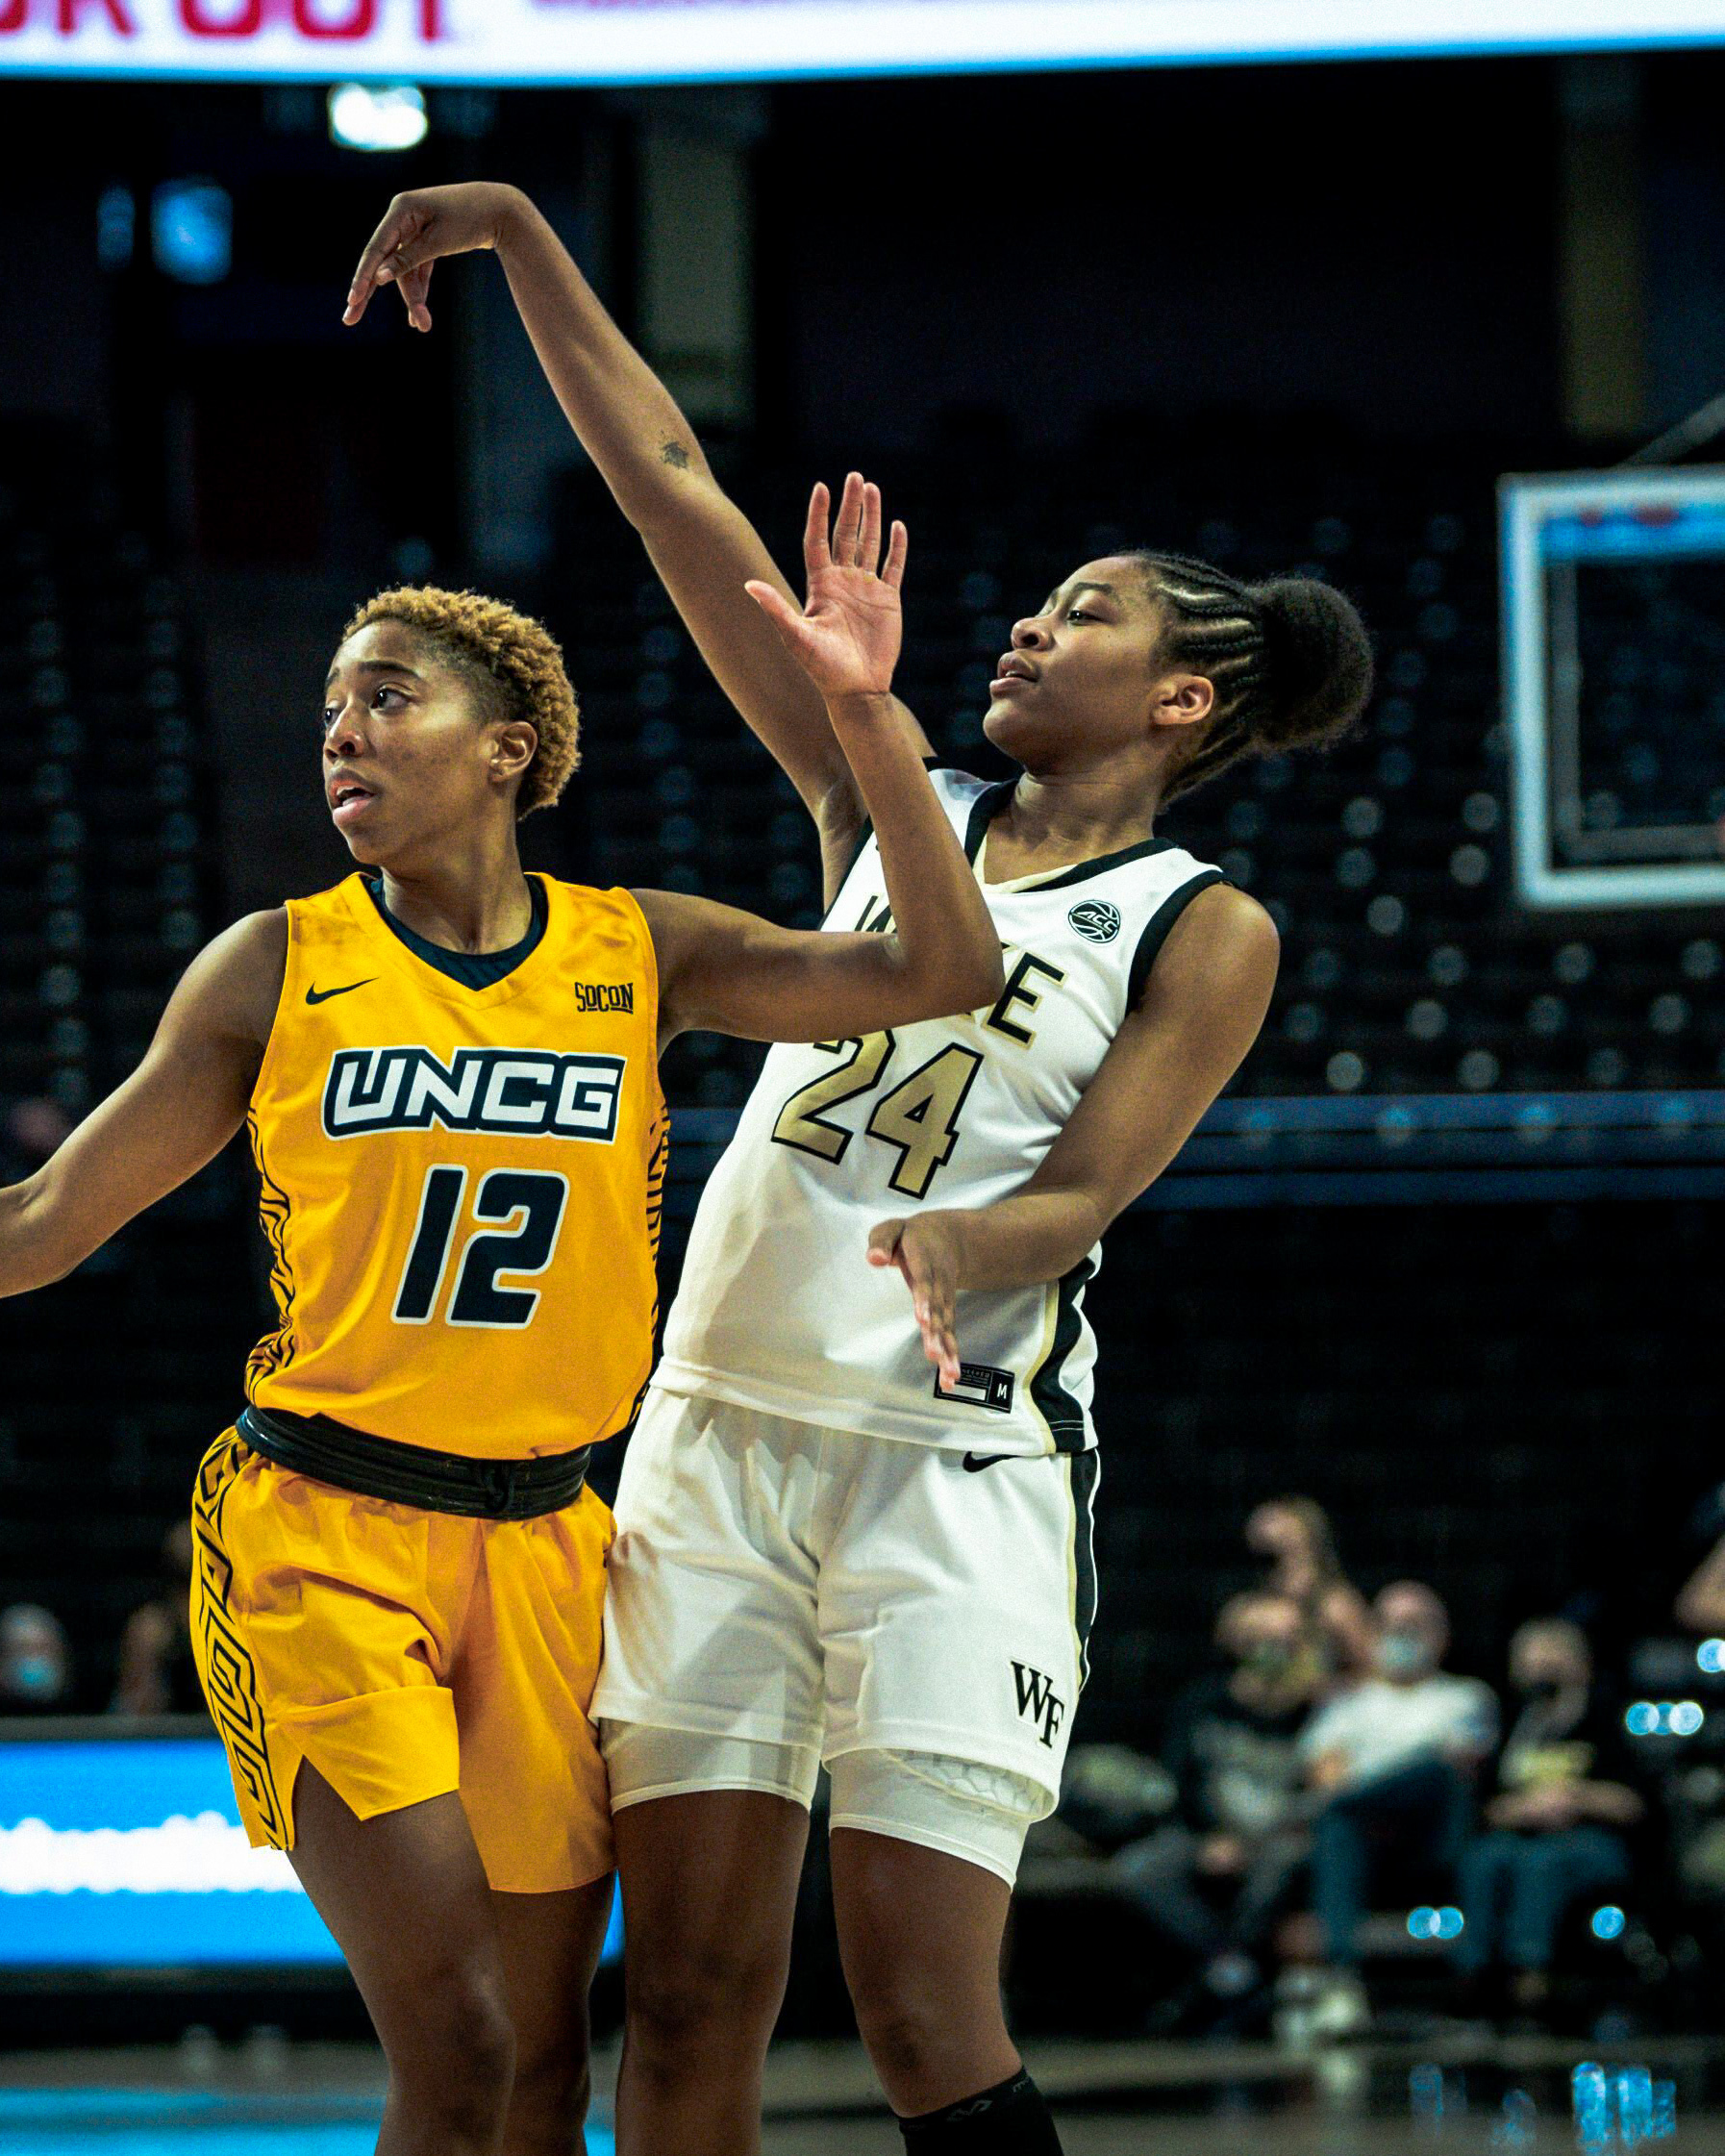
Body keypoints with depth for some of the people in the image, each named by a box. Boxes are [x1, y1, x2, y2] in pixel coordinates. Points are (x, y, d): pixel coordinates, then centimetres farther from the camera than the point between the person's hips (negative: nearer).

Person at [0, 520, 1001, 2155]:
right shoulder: (282, 967, 0)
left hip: (546, 1550, 3)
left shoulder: (635, 955, 5)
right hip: (322, 1535, -3)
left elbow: (944, 973, -4)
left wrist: (864, 713, -13)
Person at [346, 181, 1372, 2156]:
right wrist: (521, 242, 8)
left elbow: (1084, 1193, -7)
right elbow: (673, 499, 12)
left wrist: (954, 1246, -30)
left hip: (949, 1467, -4)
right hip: (719, 1431, 5)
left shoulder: (1204, 933, 2)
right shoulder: (898, 807, 14)